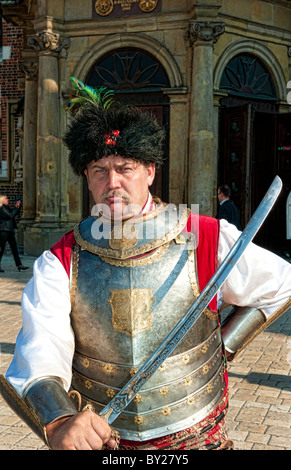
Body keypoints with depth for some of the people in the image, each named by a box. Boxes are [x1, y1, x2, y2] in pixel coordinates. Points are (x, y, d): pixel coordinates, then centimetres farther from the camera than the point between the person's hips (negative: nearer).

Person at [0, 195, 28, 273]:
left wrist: (18, 206, 7)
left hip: (10, 230, 9)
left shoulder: (7, 207, 18)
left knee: (14, 247, 4)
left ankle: (19, 265, 3)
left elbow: (15, 213, 23)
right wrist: (16, 207, -10)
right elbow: (10, 215, -17)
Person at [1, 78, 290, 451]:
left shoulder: (206, 239, -13)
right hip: (98, 437, 1)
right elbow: (38, 361, -22)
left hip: (195, 436, 0)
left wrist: (225, 345, -5)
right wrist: (59, 423, -41)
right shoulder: (60, 263, -12)